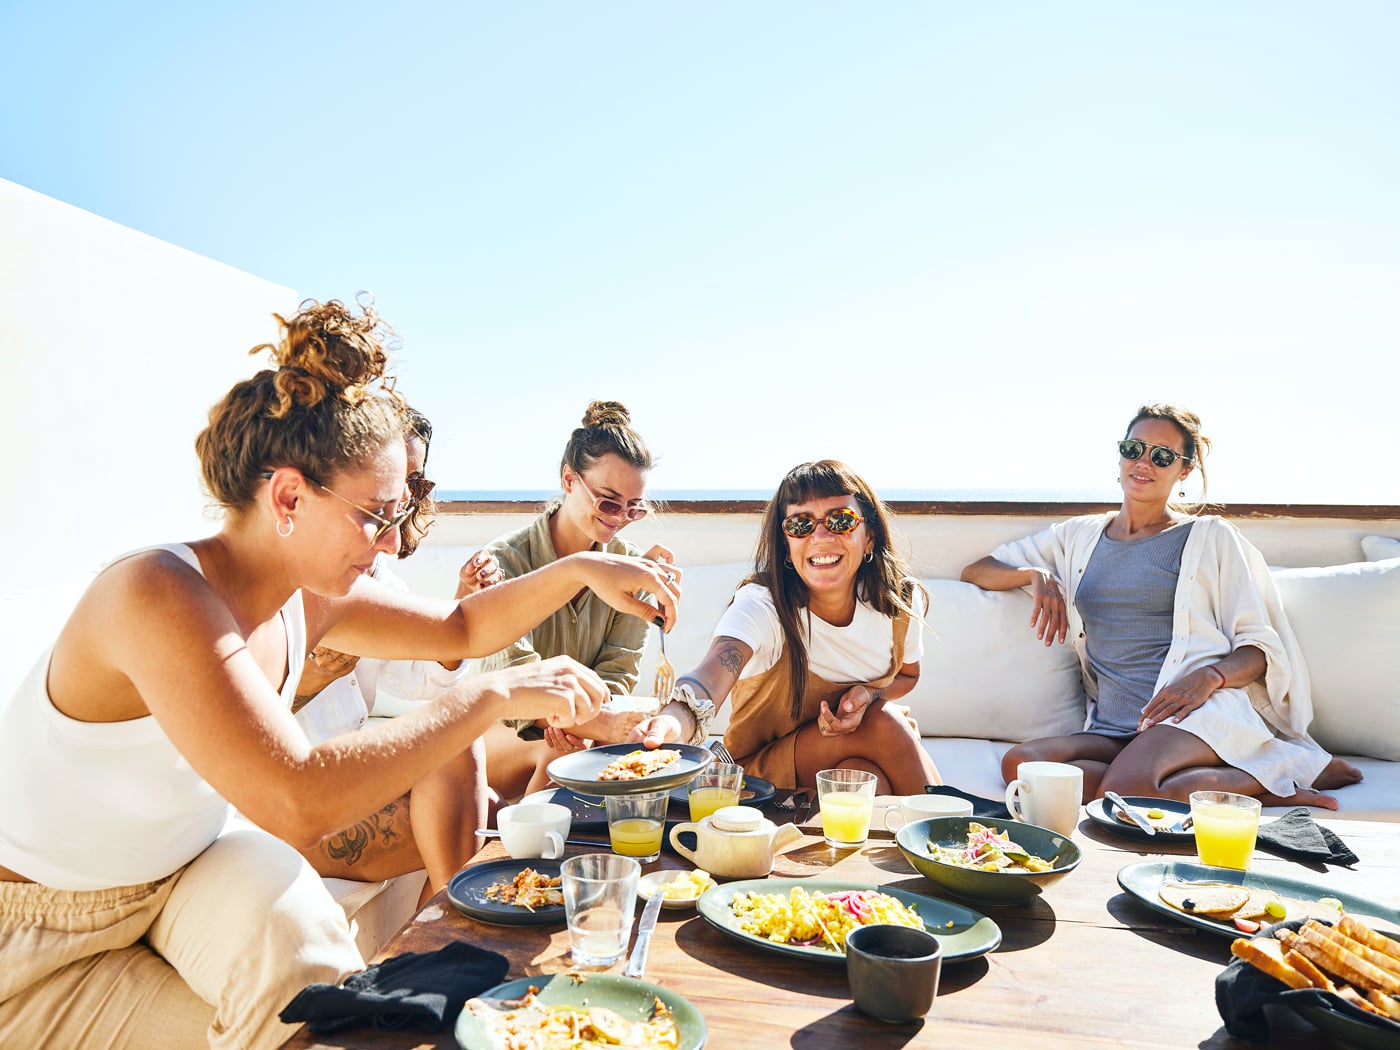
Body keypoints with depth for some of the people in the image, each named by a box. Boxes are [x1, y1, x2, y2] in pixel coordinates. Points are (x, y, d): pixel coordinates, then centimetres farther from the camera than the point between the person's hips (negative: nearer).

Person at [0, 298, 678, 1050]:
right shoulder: (160, 596, -30)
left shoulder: (310, 600, -6)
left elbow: (461, 629, 8)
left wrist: (580, 570, -6)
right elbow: (299, 804, -39)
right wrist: (495, 695, -35)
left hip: (180, 888, 6)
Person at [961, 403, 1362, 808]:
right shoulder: (1079, 536, 20)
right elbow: (976, 571, 21)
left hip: (1201, 710, -5)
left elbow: (1261, 646, 6)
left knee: (1123, 790, -37)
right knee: (1019, 763, -29)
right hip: (1114, 731, 5)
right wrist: (1036, 573, 1)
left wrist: (1211, 676, -16)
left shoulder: (1212, 537, 11)